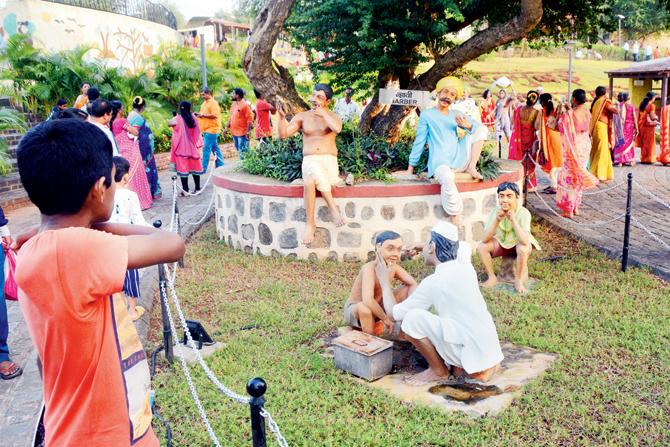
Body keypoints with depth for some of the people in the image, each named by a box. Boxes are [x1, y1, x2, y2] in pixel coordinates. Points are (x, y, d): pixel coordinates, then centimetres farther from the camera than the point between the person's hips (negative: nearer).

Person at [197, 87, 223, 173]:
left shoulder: (213, 103, -12)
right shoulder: (205, 103, 17)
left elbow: (214, 115, -23)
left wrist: (203, 115, -20)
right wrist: (199, 115, 6)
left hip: (211, 129, -9)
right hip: (206, 129, 9)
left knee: (206, 148, -9)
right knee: (215, 148, 13)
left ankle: (203, 168, -8)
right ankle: (220, 165, 19)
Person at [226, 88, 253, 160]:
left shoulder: (245, 105, -12)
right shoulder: (234, 104, 13)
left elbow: (250, 119, -16)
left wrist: (247, 131, -21)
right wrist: (227, 127, 16)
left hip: (242, 133, -8)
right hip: (234, 132, 8)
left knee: (243, 152, -8)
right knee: (239, 151, 14)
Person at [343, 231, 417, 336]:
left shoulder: (394, 268, -11)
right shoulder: (370, 267, -32)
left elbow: (413, 284, -1)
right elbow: (368, 300, -43)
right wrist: (385, 318, -31)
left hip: (376, 308, 7)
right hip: (354, 309, -7)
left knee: (408, 289, 1)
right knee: (364, 307, -41)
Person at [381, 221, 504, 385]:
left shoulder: (433, 282, -12)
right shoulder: (465, 267, 6)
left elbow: (395, 313, -1)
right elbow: (462, 246, 33)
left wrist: (385, 282, 13)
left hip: (472, 356, -8)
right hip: (491, 352, 8)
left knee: (411, 319, -14)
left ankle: (438, 370, 4)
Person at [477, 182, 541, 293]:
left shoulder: (523, 213, -29)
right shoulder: (494, 211, -20)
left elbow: (524, 241, -41)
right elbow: (485, 239, -28)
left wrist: (513, 219, -45)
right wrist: (497, 220, -38)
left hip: (519, 244, -3)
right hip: (501, 242, 3)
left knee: (523, 249, -36)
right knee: (481, 247, -22)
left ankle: (519, 280, -12)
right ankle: (492, 278, -3)